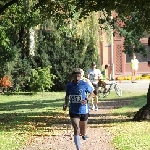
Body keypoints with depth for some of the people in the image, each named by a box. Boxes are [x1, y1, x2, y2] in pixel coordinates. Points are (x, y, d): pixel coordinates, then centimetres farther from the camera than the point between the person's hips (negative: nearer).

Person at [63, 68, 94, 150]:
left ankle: (84, 134, 55)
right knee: (76, 129, -12)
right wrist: (66, 104, -5)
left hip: (83, 110, 0)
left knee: (84, 126, 20)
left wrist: (87, 100, -17)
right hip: (73, 111, 0)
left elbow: (92, 93, 1)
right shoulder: (69, 85, -3)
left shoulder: (85, 84, -10)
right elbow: (67, 96, 13)